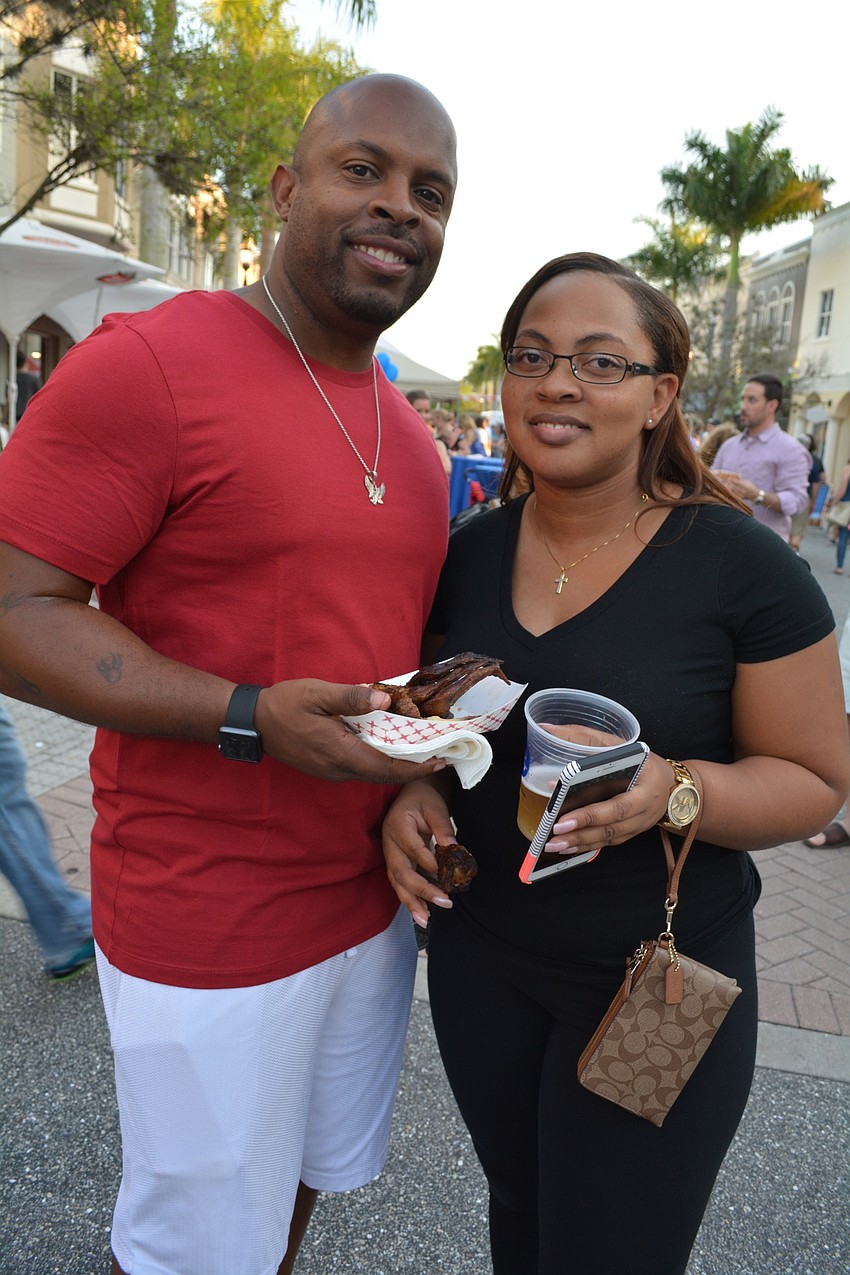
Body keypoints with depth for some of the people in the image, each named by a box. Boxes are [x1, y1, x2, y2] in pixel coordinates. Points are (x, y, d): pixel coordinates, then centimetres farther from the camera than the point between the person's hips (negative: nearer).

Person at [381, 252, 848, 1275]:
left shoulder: (739, 564, -16)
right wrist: (415, 790, -11)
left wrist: (676, 791, -28)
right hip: (479, 956, 4)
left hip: (658, 979, -3)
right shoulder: (469, 552, -3)